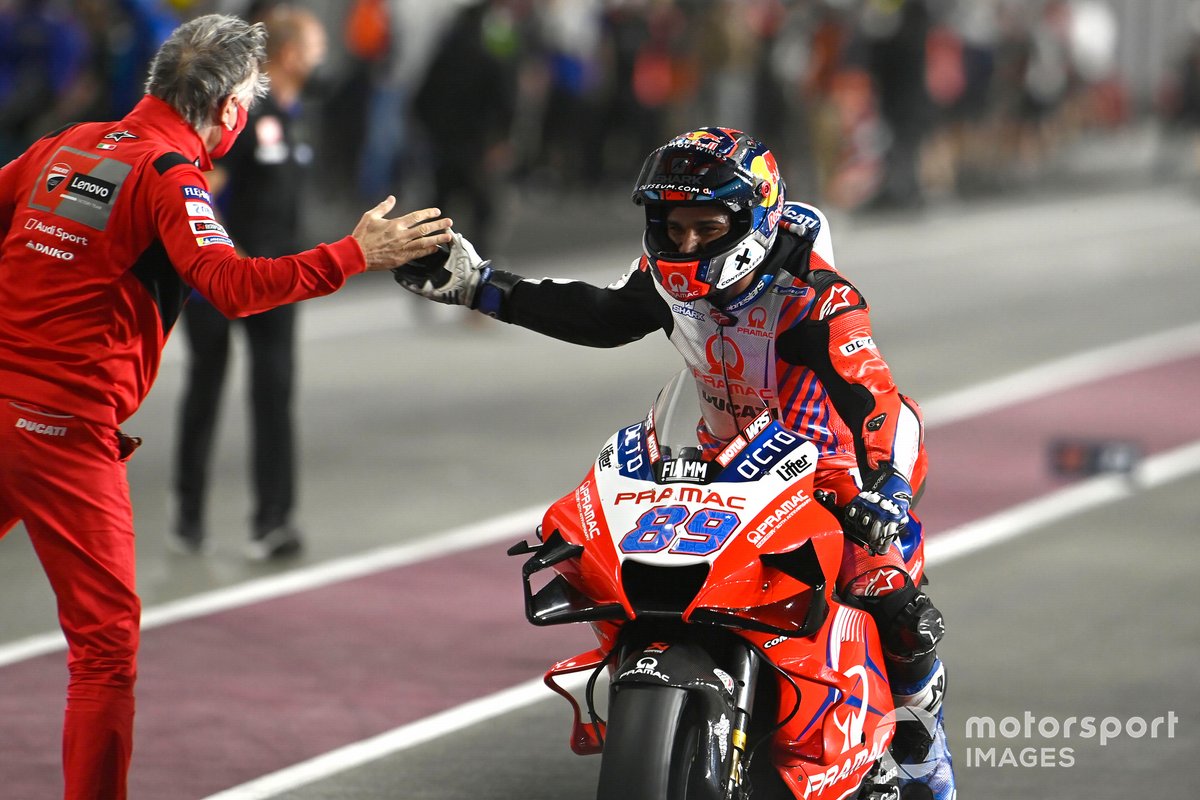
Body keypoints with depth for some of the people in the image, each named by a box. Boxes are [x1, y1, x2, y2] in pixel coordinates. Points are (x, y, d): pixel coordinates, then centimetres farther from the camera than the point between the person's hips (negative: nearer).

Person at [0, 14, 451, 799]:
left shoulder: (66, 144, 12)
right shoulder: (170, 174, -9)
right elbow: (232, 284, -22)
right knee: (106, 633, 1)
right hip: (66, 423, -7)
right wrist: (357, 254, -21)